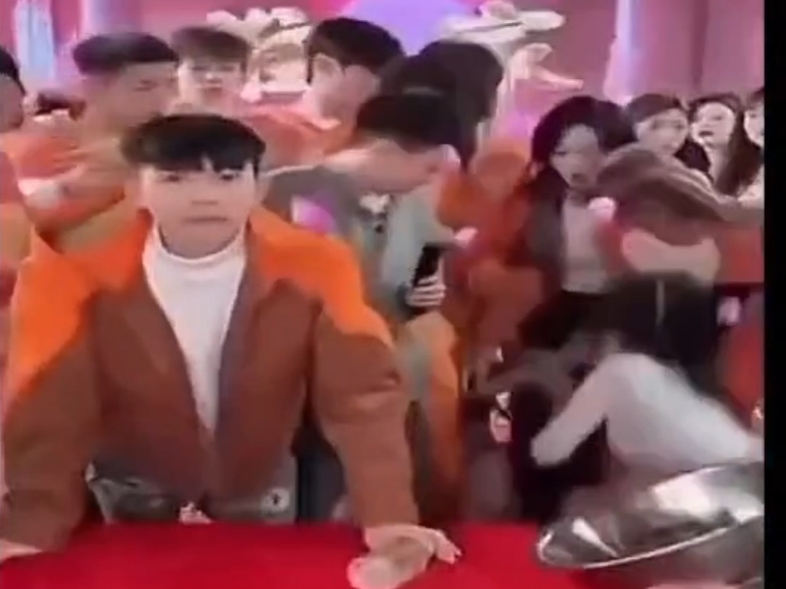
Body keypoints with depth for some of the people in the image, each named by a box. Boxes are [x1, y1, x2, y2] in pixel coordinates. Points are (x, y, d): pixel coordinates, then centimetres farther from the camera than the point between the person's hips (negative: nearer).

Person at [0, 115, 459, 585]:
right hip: (133, 501, 0)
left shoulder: (312, 270, -23)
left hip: (263, 497, 1)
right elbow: (48, 407, -21)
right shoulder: (76, 275, -23)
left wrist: (388, 516, -38)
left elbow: (363, 392, -26)